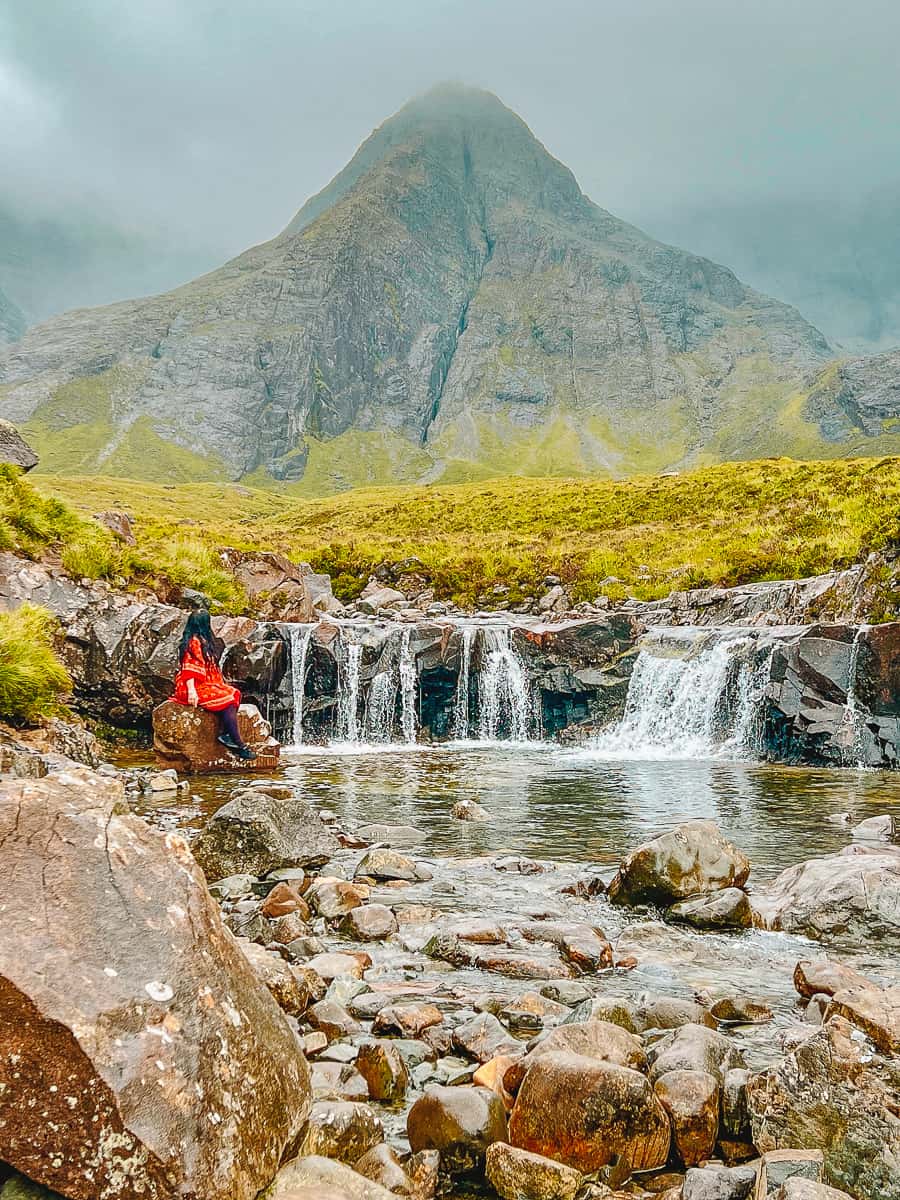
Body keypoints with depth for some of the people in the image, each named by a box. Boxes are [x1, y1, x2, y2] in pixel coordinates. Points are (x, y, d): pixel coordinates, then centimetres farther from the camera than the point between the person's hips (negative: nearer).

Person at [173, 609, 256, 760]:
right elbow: (189, 668, -20)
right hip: (195, 686, -10)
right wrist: (191, 691, -28)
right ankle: (239, 745, -21)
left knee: (235, 693, -6)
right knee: (227, 699, -21)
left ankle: (223, 733, -16)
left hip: (205, 684, 10)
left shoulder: (204, 640, 17)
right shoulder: (194, 642, -13)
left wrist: (221, 683, 17)